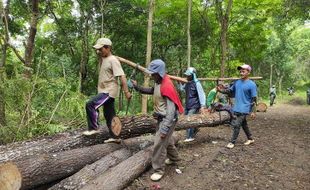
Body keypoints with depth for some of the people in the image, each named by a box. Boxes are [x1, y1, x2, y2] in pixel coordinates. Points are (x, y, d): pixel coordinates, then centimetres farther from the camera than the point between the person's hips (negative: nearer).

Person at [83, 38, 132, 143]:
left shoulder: (113, 60, -15)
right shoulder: (102, 59, 11)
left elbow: (122, 76, -20)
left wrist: (126, 92, -23)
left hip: (109, 91, -9)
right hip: (104, 91, 9)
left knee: (90, 104, -19)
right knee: (109, 115, 12)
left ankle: (94, 128, -3)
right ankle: (114, 137, 21)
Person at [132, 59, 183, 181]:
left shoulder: (167, 86, -26)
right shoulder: (158, 83, 1)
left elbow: (171, 109, -28)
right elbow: (151, 91, 20)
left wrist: (165, 128, -29)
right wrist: (137, 87, 5)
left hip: (168, 119, -9)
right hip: (161, 118, 9)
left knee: (159, 144, -5)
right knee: (167, 139, 25)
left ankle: (159, 170, 10)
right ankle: (174, 158, 47)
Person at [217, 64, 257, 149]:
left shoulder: (252, 84, -11)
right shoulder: (237, 82, 7)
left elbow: (254, 99, -10)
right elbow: (230, 91, 15)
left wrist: (253, 111, -12)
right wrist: (221, 90, -3)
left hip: (244, 109, -6)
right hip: (236, 108, 7)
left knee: (236, 125, -7)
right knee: (244, 124, 18)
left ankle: (232, 142, 4)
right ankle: (250, 139, 34)